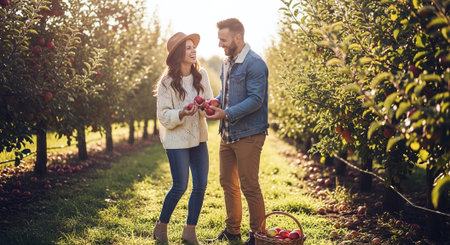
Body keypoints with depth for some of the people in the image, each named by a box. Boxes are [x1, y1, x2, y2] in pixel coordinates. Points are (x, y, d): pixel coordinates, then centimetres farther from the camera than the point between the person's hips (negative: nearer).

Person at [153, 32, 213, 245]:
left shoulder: (201, 75, 0)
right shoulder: (167, 83, -12)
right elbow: (163, 115, -11)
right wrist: (181, 114, -28)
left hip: (198, 138, 5)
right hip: (177, 140, -5)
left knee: (201, 185, 4)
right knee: (180, 186, -1)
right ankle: (161, 226, 22)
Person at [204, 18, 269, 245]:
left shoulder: (254, 64, -15)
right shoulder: (227, 62, 13)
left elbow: (255, 100, -21)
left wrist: (227, 114, -25)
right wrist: (214, 103, 2)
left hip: (248, 135, -9)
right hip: (227, 134, 9)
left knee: (249, 186, -3)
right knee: (227, 183, 16)